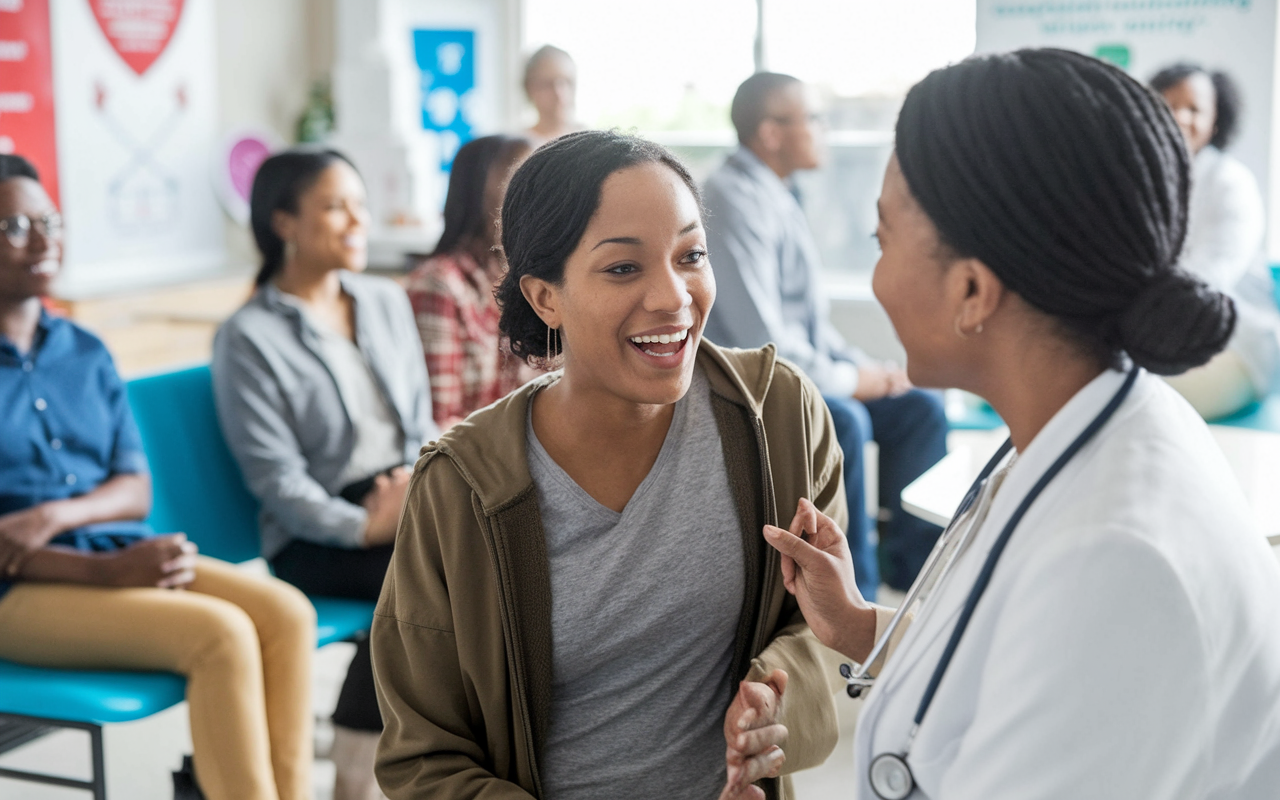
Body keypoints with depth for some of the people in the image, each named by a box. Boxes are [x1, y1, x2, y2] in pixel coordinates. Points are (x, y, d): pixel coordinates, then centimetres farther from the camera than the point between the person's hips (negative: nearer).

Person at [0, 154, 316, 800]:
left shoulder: (85, 352, 16)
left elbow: (136, 490, 11)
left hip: (120, 553, 6)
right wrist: (106, 570, -21)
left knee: (286, 610, -20)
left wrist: (55, 514, -12)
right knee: (221, 633, -28)